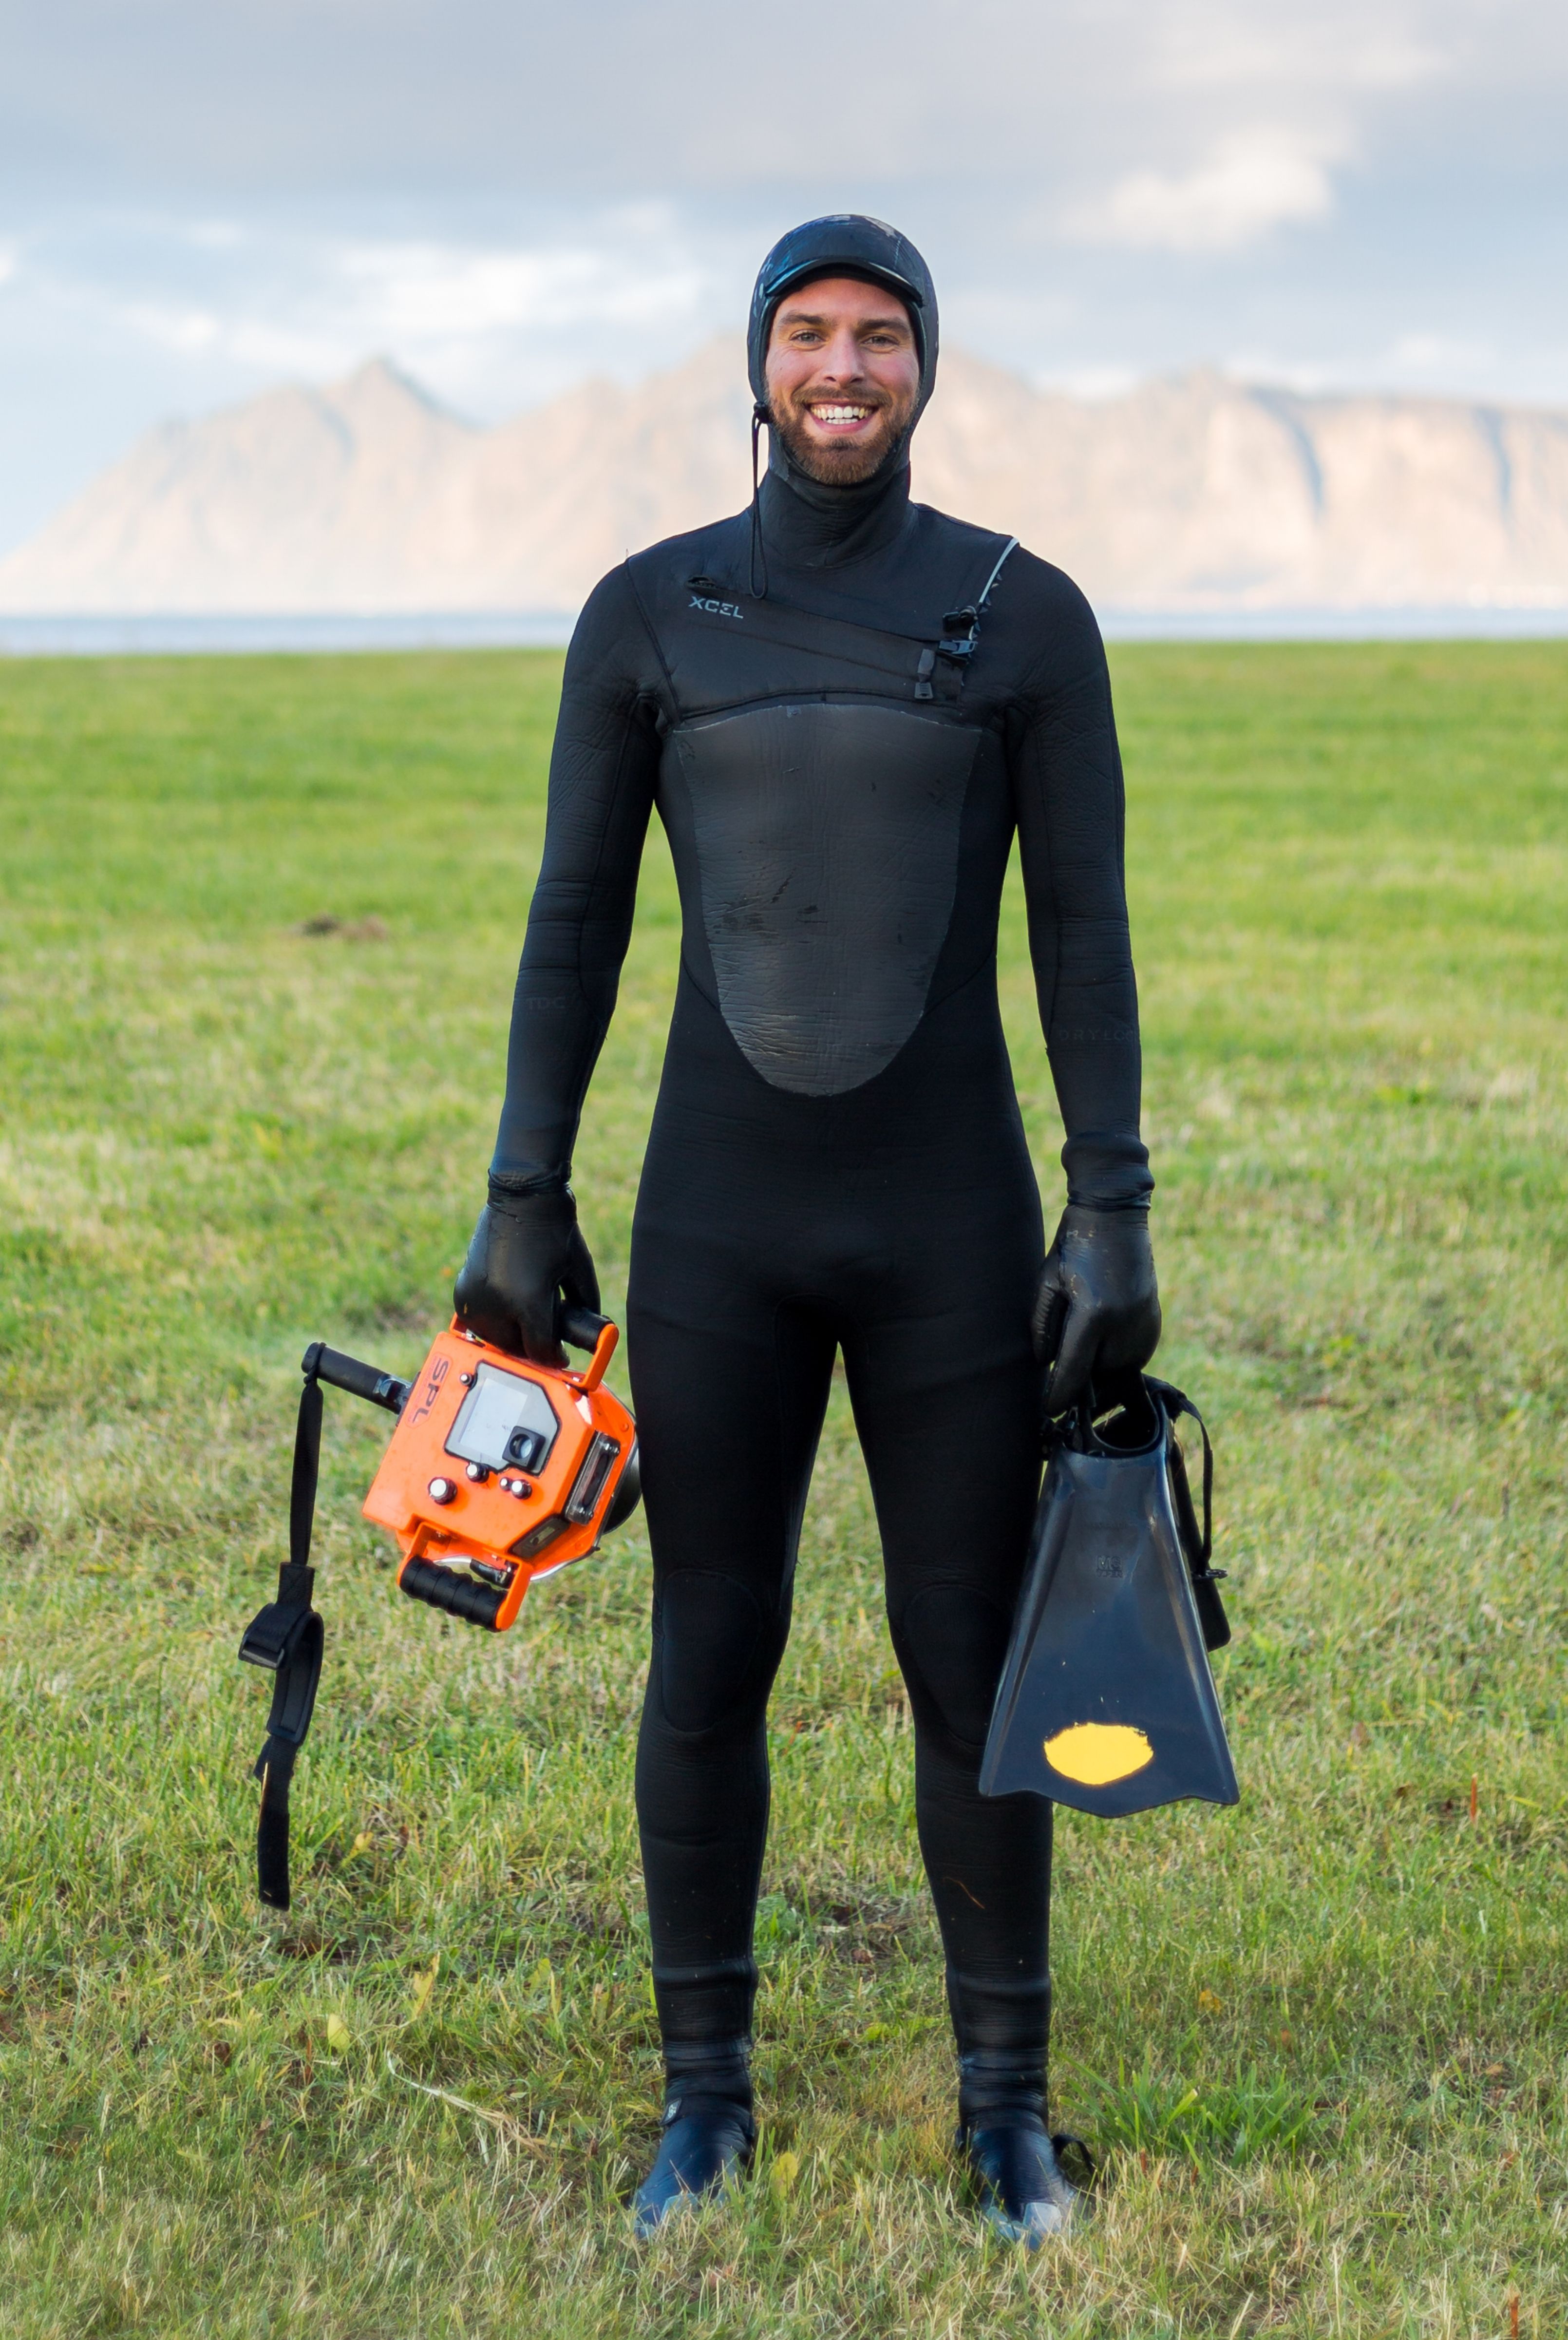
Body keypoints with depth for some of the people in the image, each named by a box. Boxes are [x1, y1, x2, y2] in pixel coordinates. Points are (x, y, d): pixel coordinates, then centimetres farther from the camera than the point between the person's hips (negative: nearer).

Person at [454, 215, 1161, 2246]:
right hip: (718, 1220, 1)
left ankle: (1007, 2105, 23)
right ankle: (705, 2098, 24)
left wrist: (1117, 1217, -8)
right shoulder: (644, 612, 0)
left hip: (953, 1220, 0)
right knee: (710, 1659, 6)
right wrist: (523, 1202, 0)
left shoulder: (1031, 615, -1)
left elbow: (1084, 931, -3)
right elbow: (573, 917, 3)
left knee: (974, 1663, 5)